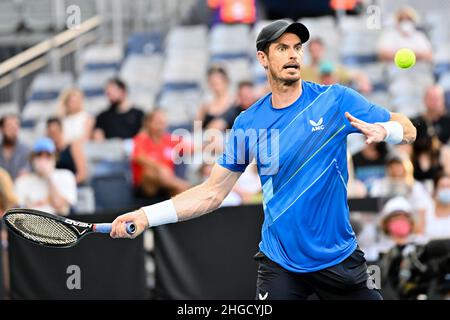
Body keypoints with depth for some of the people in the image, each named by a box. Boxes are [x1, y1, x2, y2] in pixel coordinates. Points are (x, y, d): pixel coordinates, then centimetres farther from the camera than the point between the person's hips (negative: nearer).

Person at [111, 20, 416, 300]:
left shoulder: (336, 99, -5)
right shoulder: (248, 123, -1)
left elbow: (408, 130, -3)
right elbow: (212, 193, 2)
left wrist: (383, 130, -27)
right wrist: (146, 216, -9)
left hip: (339, 260, 0)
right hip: (280, 262, 0)